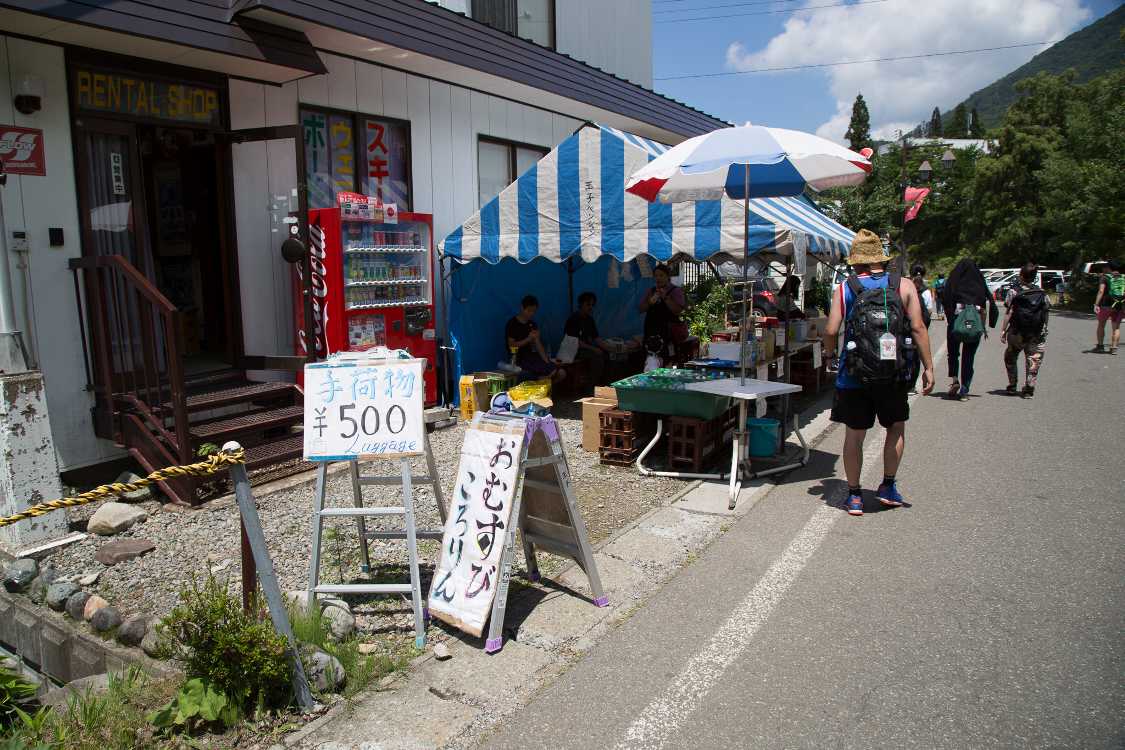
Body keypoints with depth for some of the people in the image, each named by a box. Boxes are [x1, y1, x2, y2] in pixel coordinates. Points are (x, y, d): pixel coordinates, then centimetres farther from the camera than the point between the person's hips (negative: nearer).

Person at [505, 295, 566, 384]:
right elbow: (511, 346, -11)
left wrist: (547, 361, -8)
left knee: (561, 373, -8)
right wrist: (528, 339, -20)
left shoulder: (532, 325, 14)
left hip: (531, 356, 7)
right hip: (519, 359, -7)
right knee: (553, 371, -23)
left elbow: (538, 344, 5)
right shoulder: (512, 324, -6)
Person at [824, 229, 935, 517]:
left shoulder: (844, 289, -1)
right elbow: (918, 328, -5)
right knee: (896, 427, 22)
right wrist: (928, 367, 0)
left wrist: (831, 358, 11)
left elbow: (831, 331, -7)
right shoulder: (904, 286, 0)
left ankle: (854, 495, 16)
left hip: (854, 375, 0)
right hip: (894, 375, 1)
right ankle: (888, 486, 24)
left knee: (854, 434, 9)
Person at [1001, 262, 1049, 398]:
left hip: (1017, 333, -2)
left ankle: (1012, 386, 16)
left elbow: (1009, 313, -9)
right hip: (1037, 335, 2)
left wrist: (1003, 330, -6)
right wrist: (1043, 331, 15)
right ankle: (1029, 388, 0)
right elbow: (1046, 314, 5)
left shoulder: (1014, 292, -5)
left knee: (1010, 358, 17)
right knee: (1033, 360, 6)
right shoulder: (1042, 294, 5)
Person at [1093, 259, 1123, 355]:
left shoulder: (1105, 277, -3)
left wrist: (1096, 304, -18)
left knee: (1101, 325, 13)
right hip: (1120, 306, 3)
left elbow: (1101, 291, -14)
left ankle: (1100, 346, 13)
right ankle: (1114, 348, 4)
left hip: (1107, 304, -3)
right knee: (1116, 327, 9)